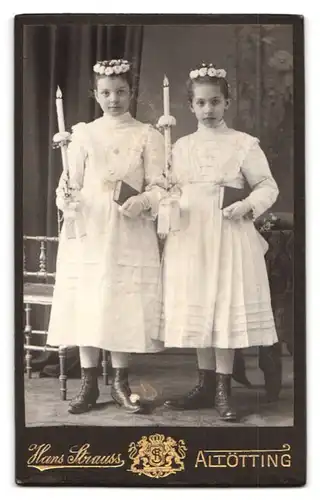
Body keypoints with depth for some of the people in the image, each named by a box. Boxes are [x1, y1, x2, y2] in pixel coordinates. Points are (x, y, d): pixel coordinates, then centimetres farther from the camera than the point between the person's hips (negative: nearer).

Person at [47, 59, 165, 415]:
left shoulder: (147, 135, 6)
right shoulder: (83, 134, 8)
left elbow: (158, 186, 0)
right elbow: (72, 184, 4)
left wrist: (143, 201, -21)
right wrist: (67, 196, -19)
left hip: (130, 232, -1)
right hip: (88, 231, 1)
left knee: (124, 303, 0)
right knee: (86, 303, 0)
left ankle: (120, 383, 11)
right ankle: (88, 383, 10)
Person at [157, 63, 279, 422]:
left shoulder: (243, 144, 0)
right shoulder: (181, 146, 12)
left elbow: (268, 186, -1)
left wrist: (248, 206, -18)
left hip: (228, 237, -4)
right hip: (189, 239, 4)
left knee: (226, 307, -3)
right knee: (196, 310, 8)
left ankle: (223, 390, 7)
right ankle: (205, 384, 19)